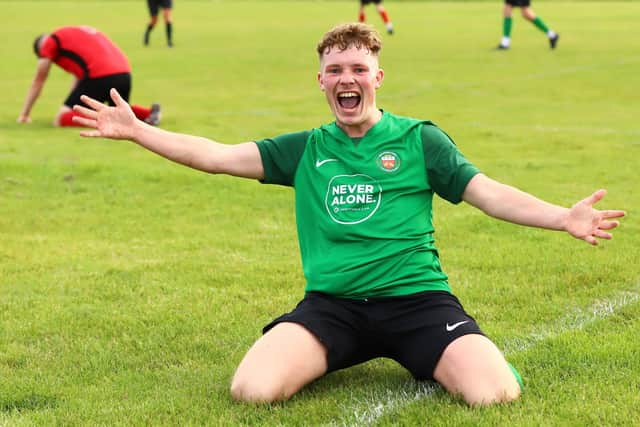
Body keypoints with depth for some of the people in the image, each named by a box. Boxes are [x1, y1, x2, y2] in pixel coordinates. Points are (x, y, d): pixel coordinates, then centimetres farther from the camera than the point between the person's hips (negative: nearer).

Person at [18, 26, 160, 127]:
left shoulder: (51, 41, 15)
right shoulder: (77, 33, 36)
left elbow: (38, 81, 20)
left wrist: (24, 114, 27)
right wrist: (70, 107, 43)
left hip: (99, 77, -7)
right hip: (125, 73, 7)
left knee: (61, 119, -2)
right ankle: (149, 112, 7)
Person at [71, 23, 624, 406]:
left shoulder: (419, 139, 7)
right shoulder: (305, 150, 12)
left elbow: (491, 193, 1)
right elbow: (217, 155, 11)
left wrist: (564, 217, -14)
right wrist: (134, 130, 6)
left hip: (415, 298, -2)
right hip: (331, 304, 2)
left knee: (494, 394, -27)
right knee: (252, 390, -24)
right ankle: (331, 360, 9)